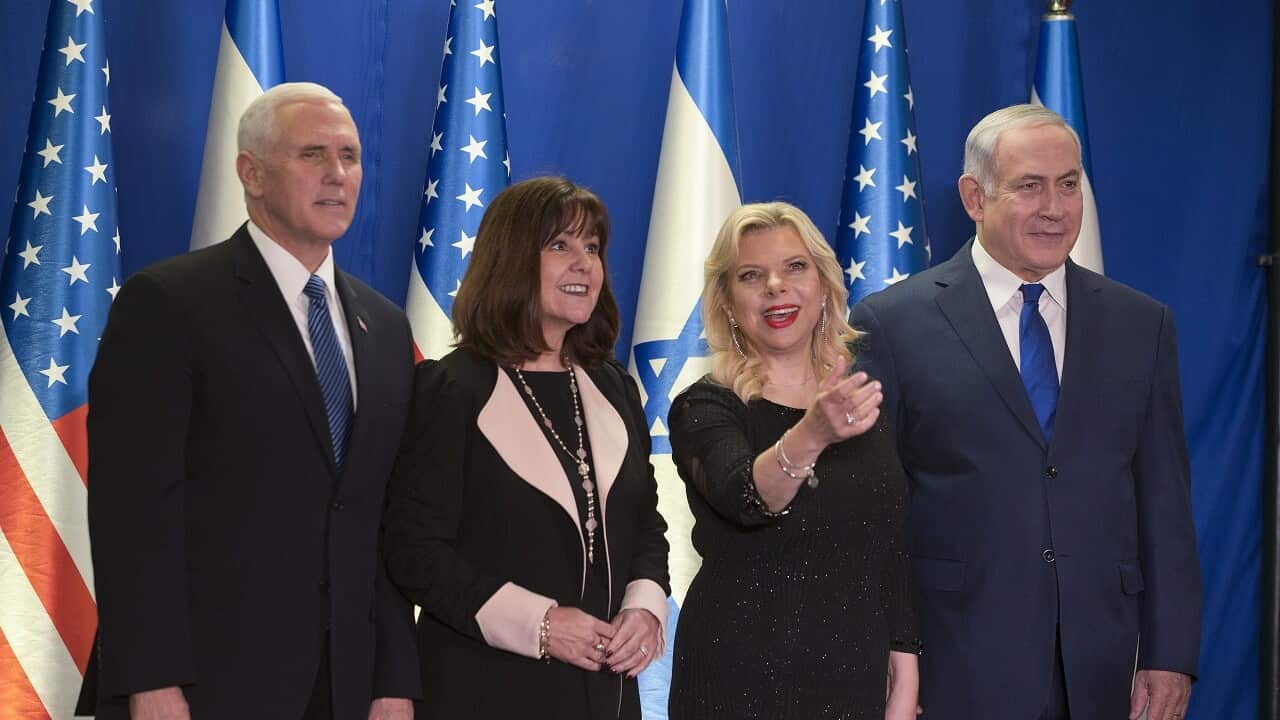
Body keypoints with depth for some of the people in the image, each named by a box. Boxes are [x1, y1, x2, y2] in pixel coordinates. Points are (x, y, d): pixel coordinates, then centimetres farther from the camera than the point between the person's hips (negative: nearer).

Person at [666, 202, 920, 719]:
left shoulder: (862, 399, 4)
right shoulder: (706, 407, -9)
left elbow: (891, 552, 9)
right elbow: (743, 496, -30)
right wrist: (810, 435, -48)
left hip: (853, 676, 4)